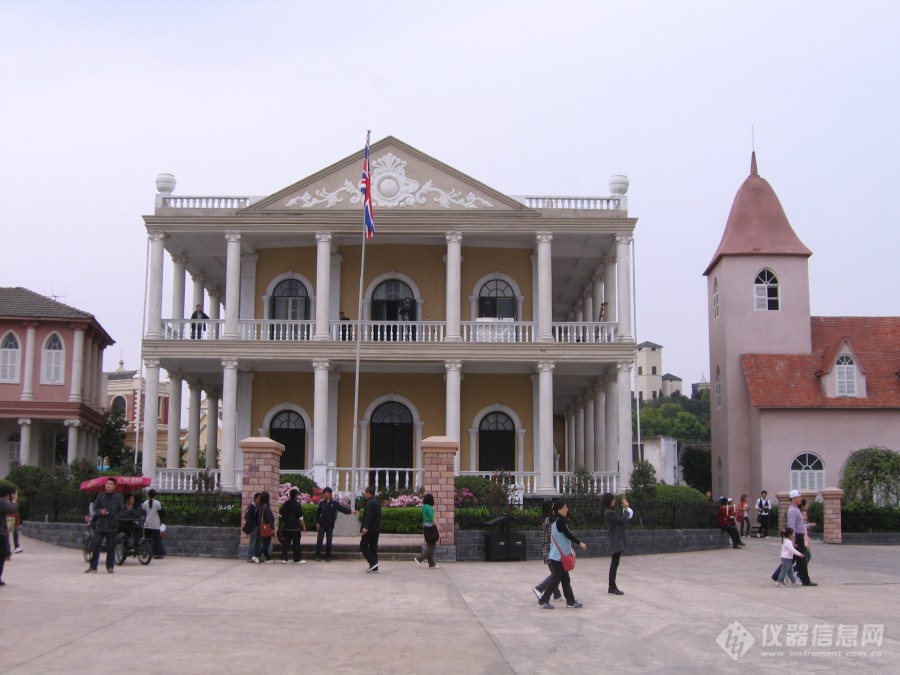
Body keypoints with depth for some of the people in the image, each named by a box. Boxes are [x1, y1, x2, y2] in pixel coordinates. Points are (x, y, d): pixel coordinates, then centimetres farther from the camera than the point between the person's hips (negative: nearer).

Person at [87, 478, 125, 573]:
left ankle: (110, 567, 12)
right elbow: (95, 508, 12)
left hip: (112, 526, -2)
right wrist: (100, 511, -10)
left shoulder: (118, 497, 1)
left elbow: (122, 511, 1)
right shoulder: (100, 496, 8)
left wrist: (115, 518, -13)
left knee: (111, 547, 3)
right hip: (100, 525, 2)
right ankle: (93, 566, 8)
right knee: (95, 546, -1)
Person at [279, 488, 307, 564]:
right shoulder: (298, 505, -12)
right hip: (295, 527, -4)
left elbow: (280, 513, 14)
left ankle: (284, 558, 1)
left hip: (286, 527, 4)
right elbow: (300, 517, -13)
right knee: (296, 543, 3)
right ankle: (297, 559, 7)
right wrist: (303, 526, -5)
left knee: (286, 542, 6)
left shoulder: (285, 504, 4)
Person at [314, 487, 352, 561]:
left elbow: (343, 509, -7)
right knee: (319, 540, -1)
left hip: (330, 526, -1)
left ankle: (328, 556, 10)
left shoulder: (335, 503, -2)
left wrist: (350, 511, -23)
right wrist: (317, 523, -4)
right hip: (322, 525, 1)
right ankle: (318, 556, 6)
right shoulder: (322, 503, 1)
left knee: (329, 541, 3)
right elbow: (317, 513, 3)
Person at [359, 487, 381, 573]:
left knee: (363, 546, -2)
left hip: (370, 529, -9)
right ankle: (374, 567, 8)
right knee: (373, 547, 10)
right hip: (376, 529, 9)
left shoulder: (369, 503, -15)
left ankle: (373, 562, -13)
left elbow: (369, 516, -25)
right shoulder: (376, 502, 15)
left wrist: (365, 527, -28)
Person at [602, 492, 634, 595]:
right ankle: (612, 588, -4)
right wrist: (626, 508, -9)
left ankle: (612, 587, 17)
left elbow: (620, 518, 16)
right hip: (616, 540, -10)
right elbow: (623, 520, -19)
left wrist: (624, 508, 9)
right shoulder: (609, 513, -18)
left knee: (614, 564, 13)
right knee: (614, 564, -7)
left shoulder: (609, 512, 14)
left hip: (617, 540, 10)